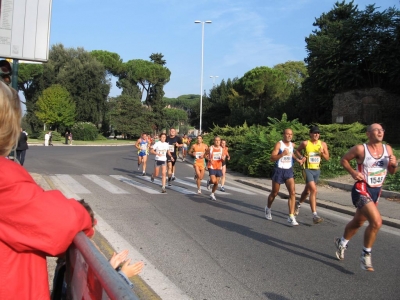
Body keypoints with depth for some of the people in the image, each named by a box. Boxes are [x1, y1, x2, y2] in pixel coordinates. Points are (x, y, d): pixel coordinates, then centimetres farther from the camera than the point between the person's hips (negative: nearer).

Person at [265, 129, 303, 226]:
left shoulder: (293, 145, 6)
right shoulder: (279, 144, -12)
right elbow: (272, 158, -20)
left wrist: (297, 159, 13)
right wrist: (282, 154, -32)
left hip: (289, 171, 4)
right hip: (279, 170, -4)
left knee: (292, 193, -12)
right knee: (274, 193, 11)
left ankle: (291, 217, -10)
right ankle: (268, 208, 40)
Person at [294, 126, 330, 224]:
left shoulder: (323, 144, 2)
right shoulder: (305, 143, -7)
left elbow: (327, 158, 5)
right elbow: (297, 150, 10)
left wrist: (322, 153, -15)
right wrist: (301, 157, -9)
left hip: (317, 170, 5)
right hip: (308, 169, -5)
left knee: (307, 191, 20)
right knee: (313, 190, -20)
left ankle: (298, 204, 48)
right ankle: (314, 215, -21)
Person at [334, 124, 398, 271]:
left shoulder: (387, 149, 4)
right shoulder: (360, 149, -12)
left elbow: (392, 171, 12)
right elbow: (344, 160, 0)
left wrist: (394, 164, -10)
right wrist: (353, 172, -14)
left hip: (376, 191, 7)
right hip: (362, 190, -7)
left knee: (357, 222, 21)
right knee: (376, 221, -22)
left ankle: (341, 242, 46)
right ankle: (365, 255, -4)